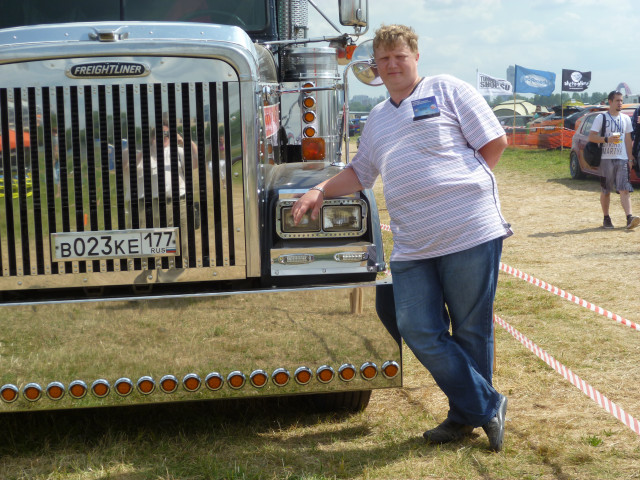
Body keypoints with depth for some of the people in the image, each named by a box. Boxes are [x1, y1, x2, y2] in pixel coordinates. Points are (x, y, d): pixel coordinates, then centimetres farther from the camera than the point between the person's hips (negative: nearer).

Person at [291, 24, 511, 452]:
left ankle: (467, 415, 18)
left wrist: (461, 186, 0)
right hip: (413, 247, 6)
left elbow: (495, 142, 2)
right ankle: (488, 407, 8)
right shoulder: (378, 119, 22)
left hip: (471, 232, -5)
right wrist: (321, 190, 16)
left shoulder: (446, 90, 4)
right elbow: (360, 174, 31)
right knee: (421, 333, -3)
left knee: (472, 331, 3)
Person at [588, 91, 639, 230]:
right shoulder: (601, 118, 0)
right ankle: (606, 219, 16)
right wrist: (607, 139, -20)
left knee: (625, 189, -10)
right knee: (605, 191, 5)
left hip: (622, 159, 2)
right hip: (606, 159, -2)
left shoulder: (626, 119, 13)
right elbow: (591, 137, -6)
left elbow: (628, 139, 16)